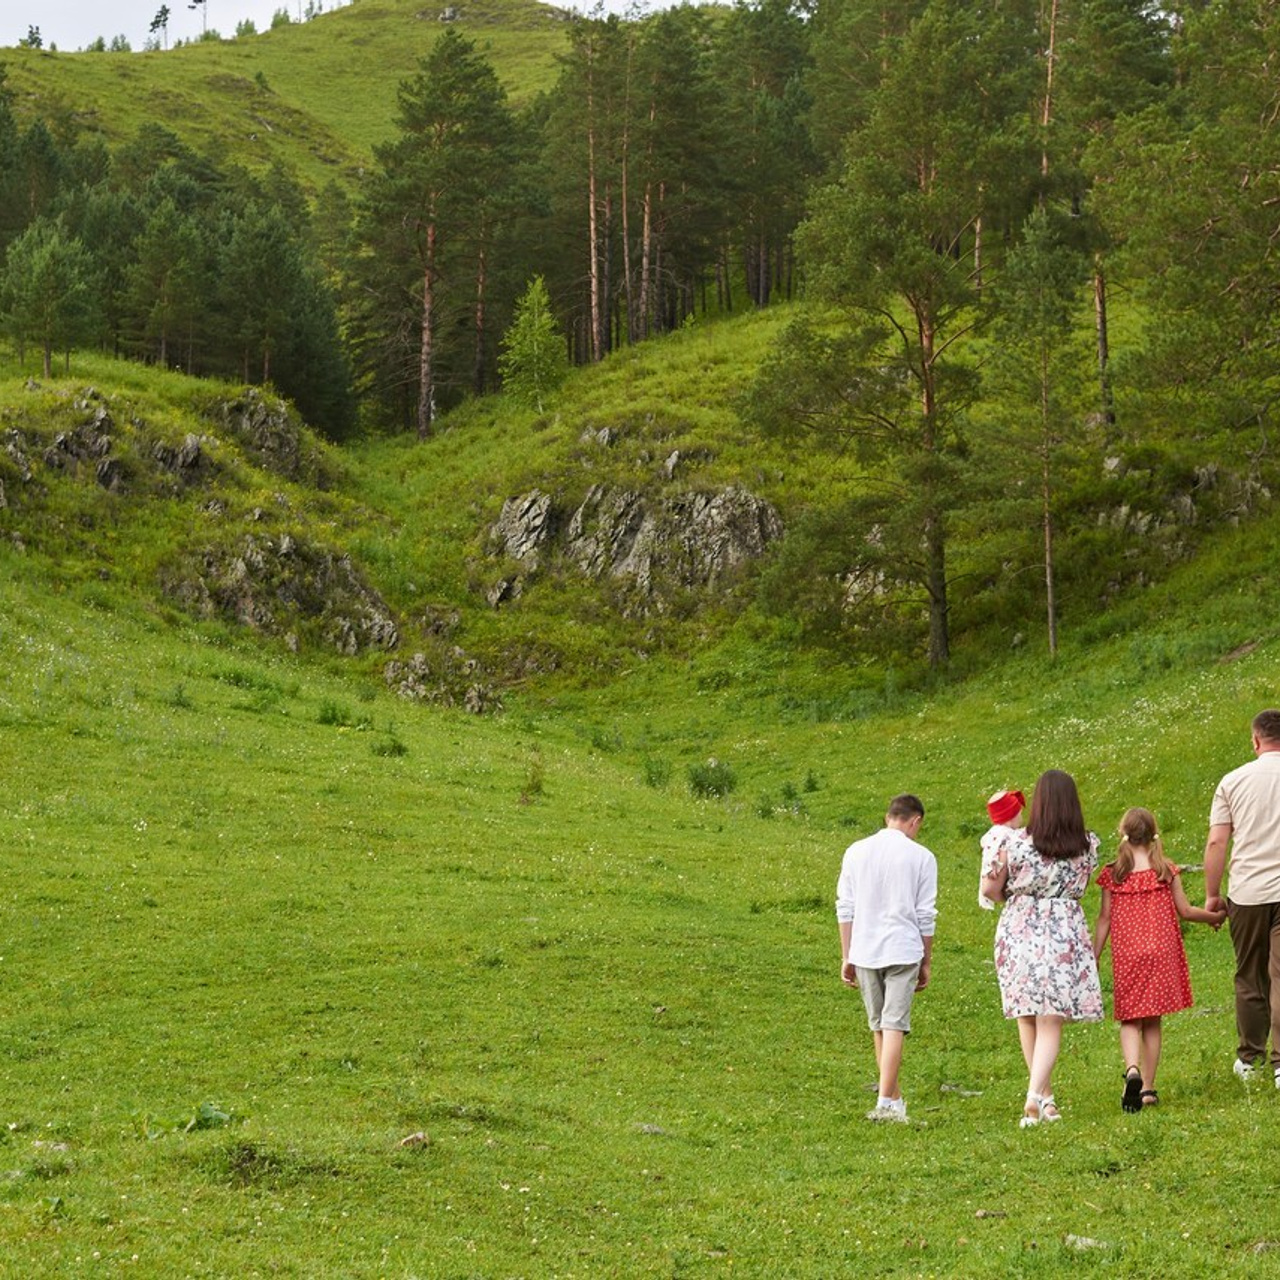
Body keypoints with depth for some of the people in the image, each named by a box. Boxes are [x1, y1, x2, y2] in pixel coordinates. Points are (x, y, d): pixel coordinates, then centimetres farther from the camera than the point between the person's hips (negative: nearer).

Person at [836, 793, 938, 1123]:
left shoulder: (856, 852, 7)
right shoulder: (921, 857, -2)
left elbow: (845, 908, 6)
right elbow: (926, 916, 0)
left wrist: (846, 957, 11)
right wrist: (926, 963, 8)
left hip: (864, 952, 3)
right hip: (903, 952, -3)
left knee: (879, 1027, 14)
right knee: (895, 1026, -5)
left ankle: (894, 1097, 24)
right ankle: (886, 1102, -13)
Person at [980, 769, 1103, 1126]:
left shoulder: (1013, 843, -11)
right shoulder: (1088, 845, -4)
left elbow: (989, 889, -2)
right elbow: (1080, 886, 9)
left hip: (1019, 932, 0)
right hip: (1065, 935, 0)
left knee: (1027, 1019, 16)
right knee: (1050, 1023, 1)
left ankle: (1045, 1096, 24)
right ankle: (1035, 1095, -16)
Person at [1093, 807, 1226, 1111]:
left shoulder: (1112, 874, -3)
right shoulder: (1166, 870, -1)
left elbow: (1104, 919, 0)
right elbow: (1184, 911, 3)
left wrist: (1093, 957, 7)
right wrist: (1214, 917, 21)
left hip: (1126, 955, -1)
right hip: (1161, 950, 1)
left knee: (1129, 1020, 7)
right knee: (1152, 1022, 10)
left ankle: (1132, 1069, -21)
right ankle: (1147, 1088, 10)